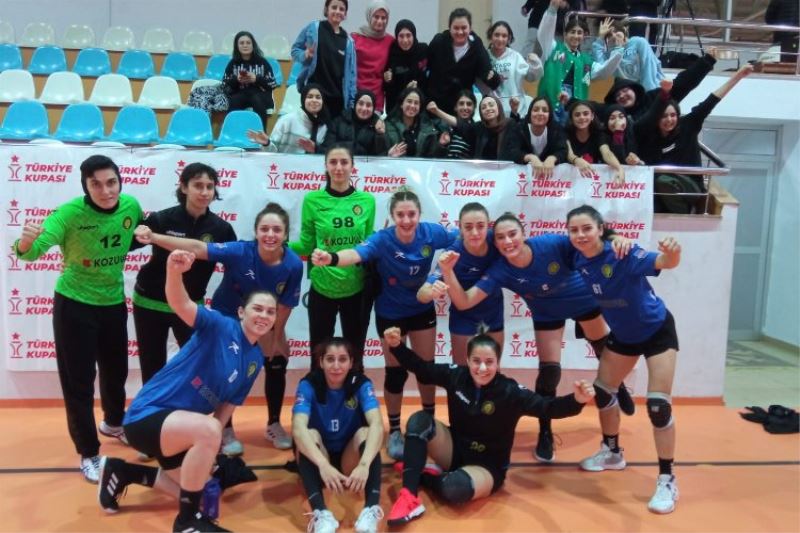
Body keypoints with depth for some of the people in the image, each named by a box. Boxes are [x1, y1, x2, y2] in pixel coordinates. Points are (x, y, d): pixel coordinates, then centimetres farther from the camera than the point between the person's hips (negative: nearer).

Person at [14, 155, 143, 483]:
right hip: (74, 304, -4)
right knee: (78, 379, 3)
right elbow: (30, 253, -34)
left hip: (114, 303, 5)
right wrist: (27, 240, -51)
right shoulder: (70, 212, -22)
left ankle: (113, 423, 48)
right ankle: (88, 453, 20)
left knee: (117, 370, 20)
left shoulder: (131, 206, -10)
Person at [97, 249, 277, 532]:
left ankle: (124, 472, 33)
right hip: (147, 415, -9)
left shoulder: (255, 360, 5)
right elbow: (180, 304, -35)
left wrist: (208, 450, -1)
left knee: (198, 485, 18)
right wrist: (174, 271, -55)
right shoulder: (220, 326, -16)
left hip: (182, 426, 9)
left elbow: (226, 407, 8)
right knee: (207, 429, -37)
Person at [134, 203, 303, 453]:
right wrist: (154, 237, -57)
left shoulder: (293, 264, -29)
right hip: (227, 318, -2)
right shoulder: (240, 251, -35)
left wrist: (275, 339, -7)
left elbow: (285, 305, -17)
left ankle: (274, 425, 28)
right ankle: (226, 431, 19)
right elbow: (197, 248, -45)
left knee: (277, 366, 7)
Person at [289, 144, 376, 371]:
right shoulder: (312, 200, -5)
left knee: (355, 354, 17)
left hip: (357, 288, 1)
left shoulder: (367, 200, -2)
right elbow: (306, 245, -1)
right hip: (322, 288, -1)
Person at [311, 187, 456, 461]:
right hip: (391, 313, -2)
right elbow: (356, 253, -49)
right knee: (396, 372, 7)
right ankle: (394, 431, 27)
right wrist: (331, 258, -69)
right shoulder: (382, 239, -29)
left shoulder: (432, 232, -21)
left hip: (423, 309, 3)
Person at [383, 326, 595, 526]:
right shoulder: (455, 375, -11)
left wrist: (576, 400, -48)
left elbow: (548, 408, -28)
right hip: (454, 451, 4)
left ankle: (420, 475, -2)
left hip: (487, 467, -4)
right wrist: (396, 345, -14)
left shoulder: (511, 392, -21)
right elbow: (421, 368, -1)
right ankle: (409, 497, -25)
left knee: (454, 488, -38)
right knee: (420, 420, -23)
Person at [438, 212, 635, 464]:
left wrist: (617, 241, -48)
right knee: (549, 371, -6)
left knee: (607, 351, 22)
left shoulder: (552, 244, -36)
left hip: (584, 300, 0)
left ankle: (618, 386, 58)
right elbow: (464, 302, -37)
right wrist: (447, 270, -49)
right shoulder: (500, 271, -31)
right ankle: (545, 433, 17)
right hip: (548, 315, 0)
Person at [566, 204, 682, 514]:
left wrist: (672, 254, -68)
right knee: (602, 391, 11)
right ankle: (612, 453, 35)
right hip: (623, 334, 6)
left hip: (657, 331, -6)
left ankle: (667, 480, 6)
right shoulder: (578, 260, -15)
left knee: (658, 404, -10)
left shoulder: (623, 254, -31)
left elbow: (662, 263, -48)